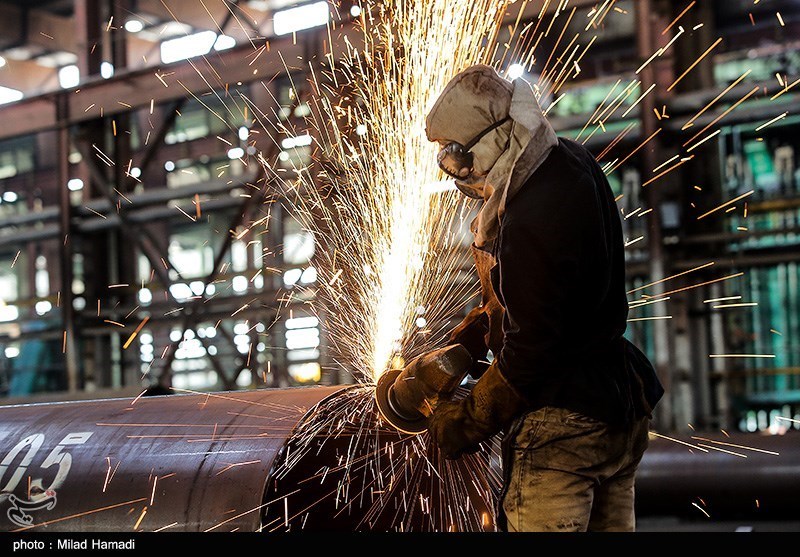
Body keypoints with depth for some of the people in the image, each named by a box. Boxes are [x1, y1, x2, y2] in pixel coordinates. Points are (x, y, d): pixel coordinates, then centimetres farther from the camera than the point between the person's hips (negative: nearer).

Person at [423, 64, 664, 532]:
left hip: (563, 423, -10)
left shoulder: (528, 226, -28)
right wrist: (465, 340, 12)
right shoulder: (572, 162, 2)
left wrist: (467, 424, -8)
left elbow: (528, 351, -21)